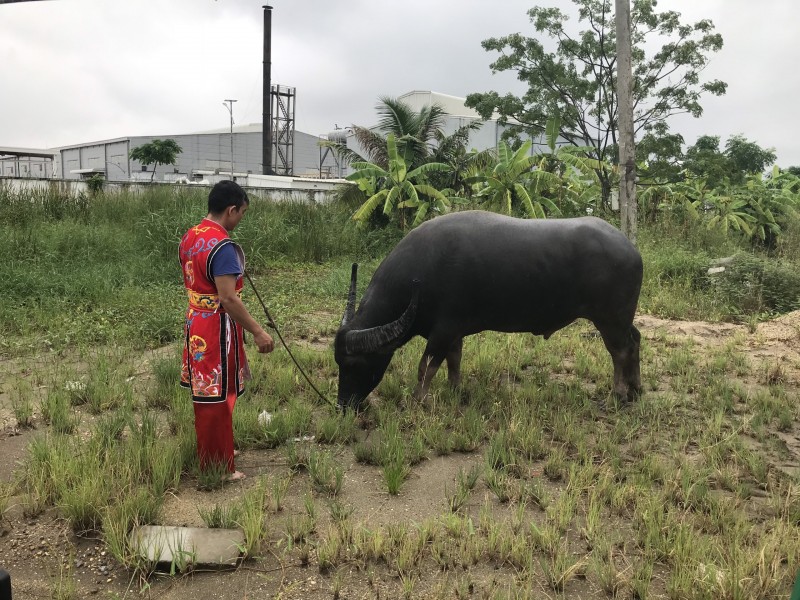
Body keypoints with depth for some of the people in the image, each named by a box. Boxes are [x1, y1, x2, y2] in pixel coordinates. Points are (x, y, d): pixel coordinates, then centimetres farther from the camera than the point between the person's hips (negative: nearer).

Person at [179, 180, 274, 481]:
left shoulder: (189, 237, 6)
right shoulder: (223, 246, -23)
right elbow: (229, 299, -27)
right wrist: (258, 332, -23)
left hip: (195, 322, 9)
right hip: (217, 329, -9)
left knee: (204, 393, 20)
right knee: (217, 398, 2)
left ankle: (212, 451, 37)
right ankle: (218, 467, 15)